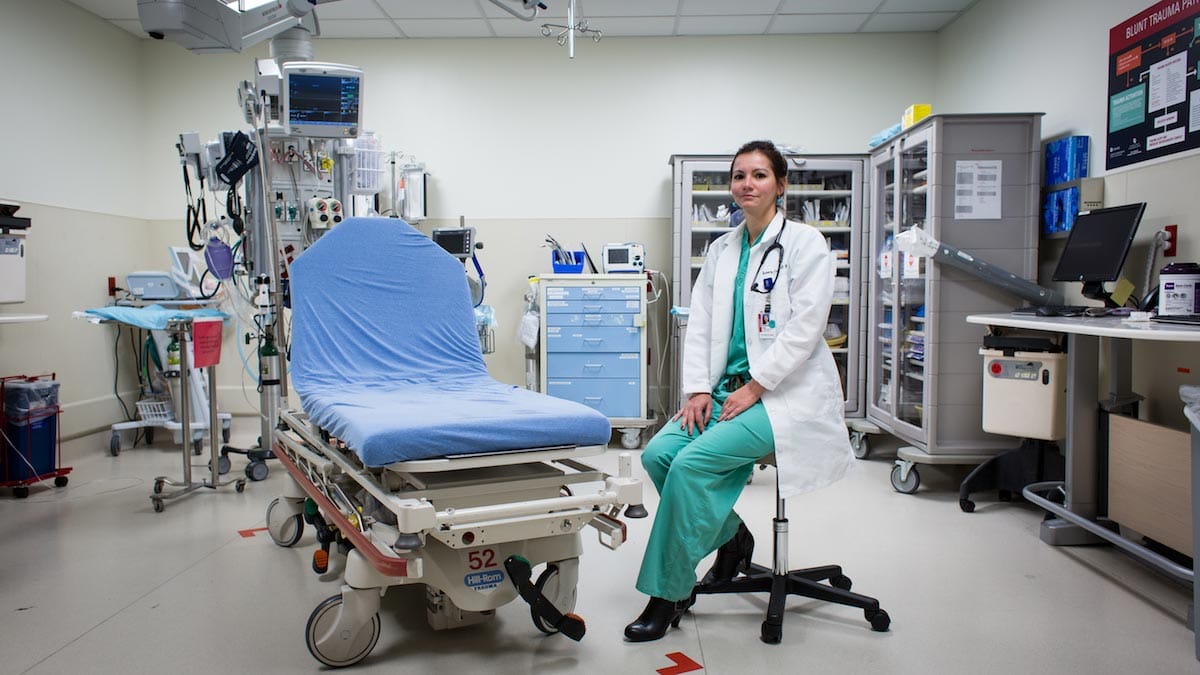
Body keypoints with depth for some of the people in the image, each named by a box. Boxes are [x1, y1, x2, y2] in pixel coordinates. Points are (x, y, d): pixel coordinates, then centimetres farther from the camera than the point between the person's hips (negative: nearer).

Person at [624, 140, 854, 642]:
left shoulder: (804, 243, -5)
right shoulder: (722, 249, 14)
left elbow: (803, 328, -13)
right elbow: (699, 324, 10)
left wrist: (753, 389, -16)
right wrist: (697, 389, -3)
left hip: (786, 393, -7)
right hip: (727, 386, 7)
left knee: (693, 461, -25)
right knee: (657, 453, -14)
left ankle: (669, 595, -10)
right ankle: (731, 536, 11)